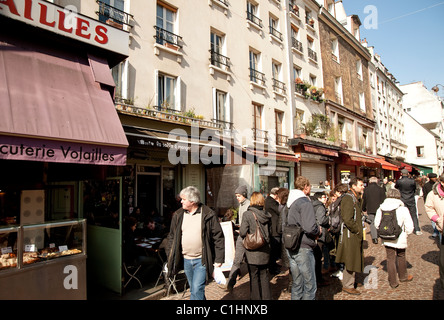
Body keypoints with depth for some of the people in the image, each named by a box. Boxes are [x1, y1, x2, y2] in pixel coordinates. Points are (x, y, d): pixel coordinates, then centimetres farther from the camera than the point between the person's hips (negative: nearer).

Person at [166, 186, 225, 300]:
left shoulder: (209, 215, -10)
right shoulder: (178, 215, 3)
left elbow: (218, 238, -7)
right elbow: (172, 237, 10)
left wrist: (219, 259, -9)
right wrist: (170, 258, 9)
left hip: (202, 260, -5)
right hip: (186, 260, 5)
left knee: (197, 290, -9)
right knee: (194, 290, 18)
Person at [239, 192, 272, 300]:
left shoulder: (248, 214, -14)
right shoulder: (267, 215, 0)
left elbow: (243, 232, -15)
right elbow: (270, 231, 6)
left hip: (252, 251, -4)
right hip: (265, 250, 5)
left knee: (254, 276, 8)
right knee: (264, 275, 18)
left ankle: (256, 297, 18)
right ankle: (266, 297, 27)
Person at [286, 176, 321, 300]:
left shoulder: (291, 203, 12)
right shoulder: (305, 203, -15)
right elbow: (310, 227, -26)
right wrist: (318, 230, -4)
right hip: (303, 248, -8)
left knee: (296, 284, 18)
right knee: (310, 285, 4)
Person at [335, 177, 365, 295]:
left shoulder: (356, 198, 15)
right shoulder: (348, 198, -18)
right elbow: (347, 219, -25)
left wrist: (359, 230, 14)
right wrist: (357, 230, -16)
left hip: (355, 234, 10)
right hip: (350, 234, -10)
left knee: (354, 259, 18)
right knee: (350, 260, -1)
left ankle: (349, 282, 32)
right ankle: (347, 285, 11)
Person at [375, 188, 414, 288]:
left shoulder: (380, 209, -6)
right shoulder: (403, 209, -14)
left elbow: (377, 224, 1)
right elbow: (409, 227, -9)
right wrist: (405, 233, 10)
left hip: (386, 239, 2)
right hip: (400, 239, -1)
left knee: (390, 258, 11)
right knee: (401, 256, 21)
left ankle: (393, 282, 18)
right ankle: (403, 276, 42)